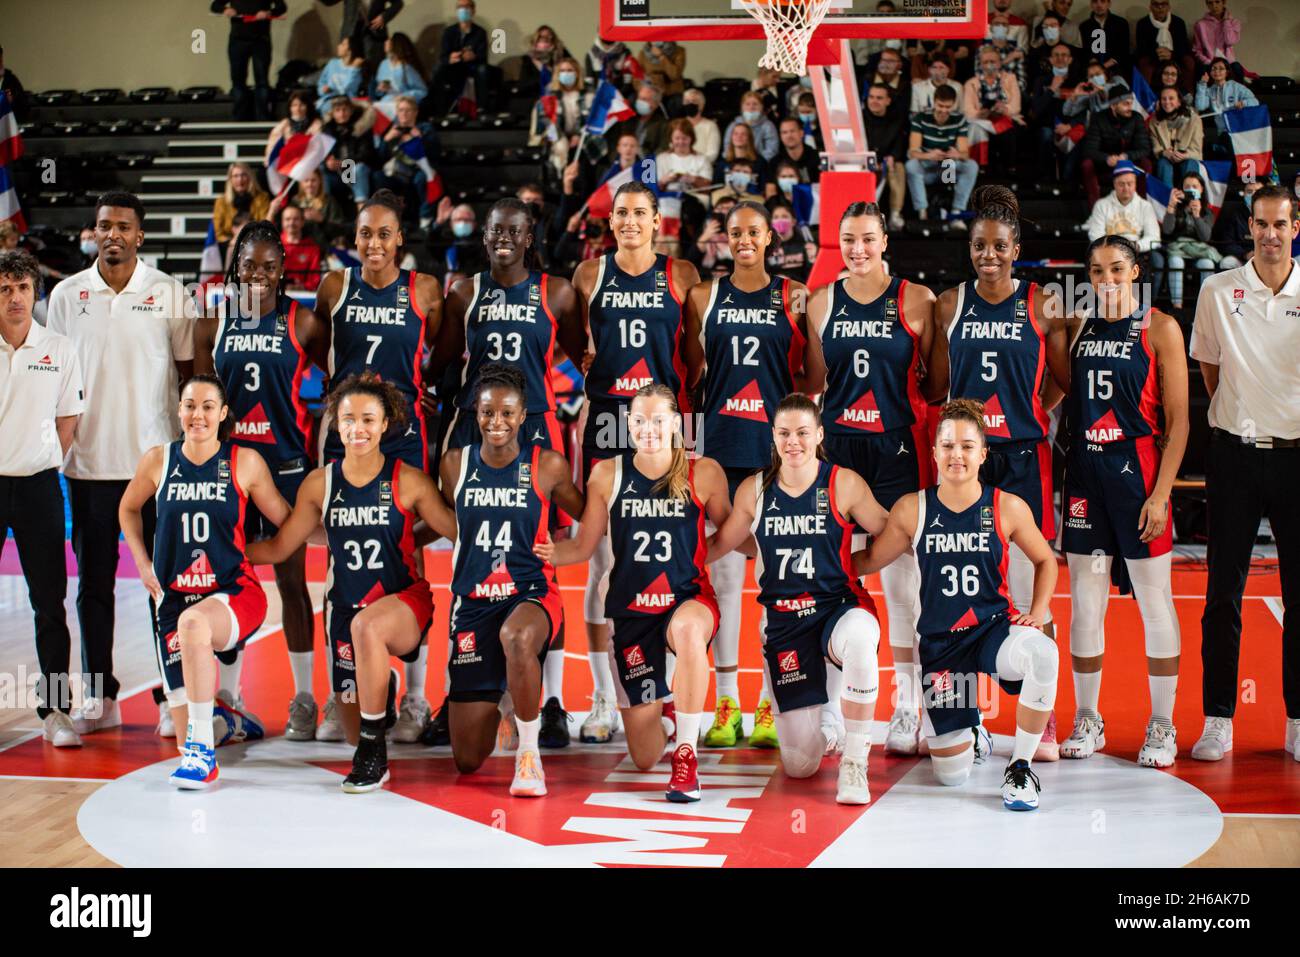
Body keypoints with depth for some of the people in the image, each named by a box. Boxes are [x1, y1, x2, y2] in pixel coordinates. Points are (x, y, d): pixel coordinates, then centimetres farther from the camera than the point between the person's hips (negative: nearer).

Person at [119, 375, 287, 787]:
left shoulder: (245, 463, -2)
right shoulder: (158, 461, 4)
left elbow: (288, 522, 7)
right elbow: (128, 509, 23)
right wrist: (143, 563, 14)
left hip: (235, 591, -3)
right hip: (174, 594, 4)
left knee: (193, 622, -39)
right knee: (182, 704, 1)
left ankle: (202, 749, -28)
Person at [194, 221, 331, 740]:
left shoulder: (303, 323, -2)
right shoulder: (213, 321, 4)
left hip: (286, 463, -2)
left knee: (291, 579, 3)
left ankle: (304, 698, 12)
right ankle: (228, 694, 17)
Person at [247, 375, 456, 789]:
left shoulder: (408, 481, -6)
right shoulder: (320, 483, 1)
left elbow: (459, 533, -6)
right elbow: (280, 546, 7)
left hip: (404, 602, -4)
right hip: (344, 606, 4)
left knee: (367, 625, -41)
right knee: (352, 732, 8)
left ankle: (374, 753, -27)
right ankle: (382, 690, 48)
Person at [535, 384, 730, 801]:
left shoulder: (704, 473, -4)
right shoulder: (608, 475, -1)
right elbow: (583, 546, 1)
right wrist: (548, 552, -17)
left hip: (689, 599, -2)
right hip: (630, 610, 2)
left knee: (687, 628, -44)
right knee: (645, 758, 4)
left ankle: (687, 753, -27)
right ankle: (666, 713, 45)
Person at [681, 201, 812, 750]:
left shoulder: (794, 297, 5)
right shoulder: (705, 296, 9)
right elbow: (689, 373, 12)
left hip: (778, 442, -1)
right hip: (722, 442, 1)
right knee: (724, 571, 2)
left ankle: (771, 705, 6)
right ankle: (727, 703, 8)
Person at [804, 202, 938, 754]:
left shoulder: (916, 301, 1)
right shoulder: (821, 303, 9)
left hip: (897, 447, -2)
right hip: (837, 445, 3)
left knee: (900, 571, -2)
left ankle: (907, 706, 6)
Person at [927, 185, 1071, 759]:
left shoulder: (1043, 307, 2)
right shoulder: (949, 305, 6)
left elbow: (1064, 379, 8)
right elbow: (936, 386, 10)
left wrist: (1027, 414, -1)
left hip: (1023, 458, -2)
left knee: (1029, 588, -1)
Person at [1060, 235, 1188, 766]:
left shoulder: (1160, 329, -2)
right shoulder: (1078, 328, 11)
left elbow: (1177, 420, -5)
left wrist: (1161, 493, -13)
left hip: (1137, 468, -4)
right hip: (1084, 469, 4)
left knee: (1154, 599, 1)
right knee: (1084, 598, 7)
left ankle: (1162, 726, 9)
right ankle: (1087, 720, 17)